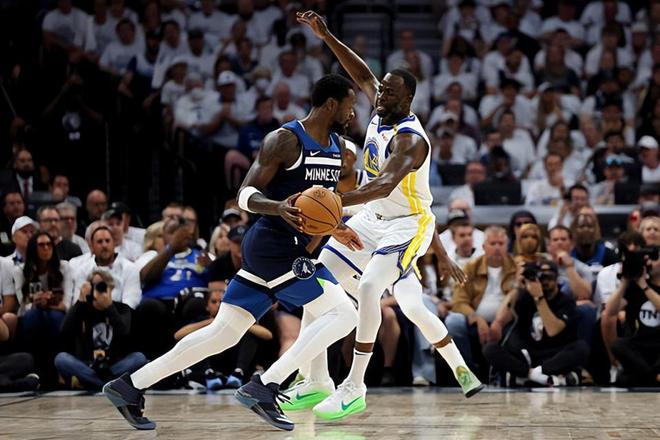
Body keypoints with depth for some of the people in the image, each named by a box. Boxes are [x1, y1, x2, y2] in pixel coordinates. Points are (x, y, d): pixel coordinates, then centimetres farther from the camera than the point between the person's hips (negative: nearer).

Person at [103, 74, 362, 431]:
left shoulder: (337, 148, 14)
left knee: (222, 333, 10)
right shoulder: (285, 140, -13)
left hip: (292, 249, 9)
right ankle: (264, 388, -17)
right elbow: (246, 194, -16)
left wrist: (335, 229, 16)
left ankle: (129, 387, 12)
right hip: (275, 246, -9)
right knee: (343, 314, -15)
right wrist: (278, 208, -34)